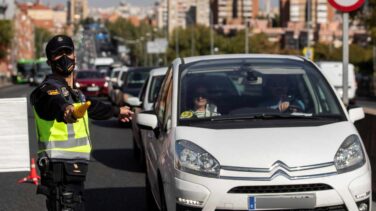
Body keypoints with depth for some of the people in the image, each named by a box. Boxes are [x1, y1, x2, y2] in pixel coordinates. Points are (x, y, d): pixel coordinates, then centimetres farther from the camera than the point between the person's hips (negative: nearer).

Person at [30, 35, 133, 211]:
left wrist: (116, 111, 55)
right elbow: (54, 103, -35)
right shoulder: (48, 90, -10)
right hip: (59, 169, -9)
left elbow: (90, 106, 40)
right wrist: (65, 110, -58)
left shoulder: (72, 92, 20)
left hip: (74, 170, 9)